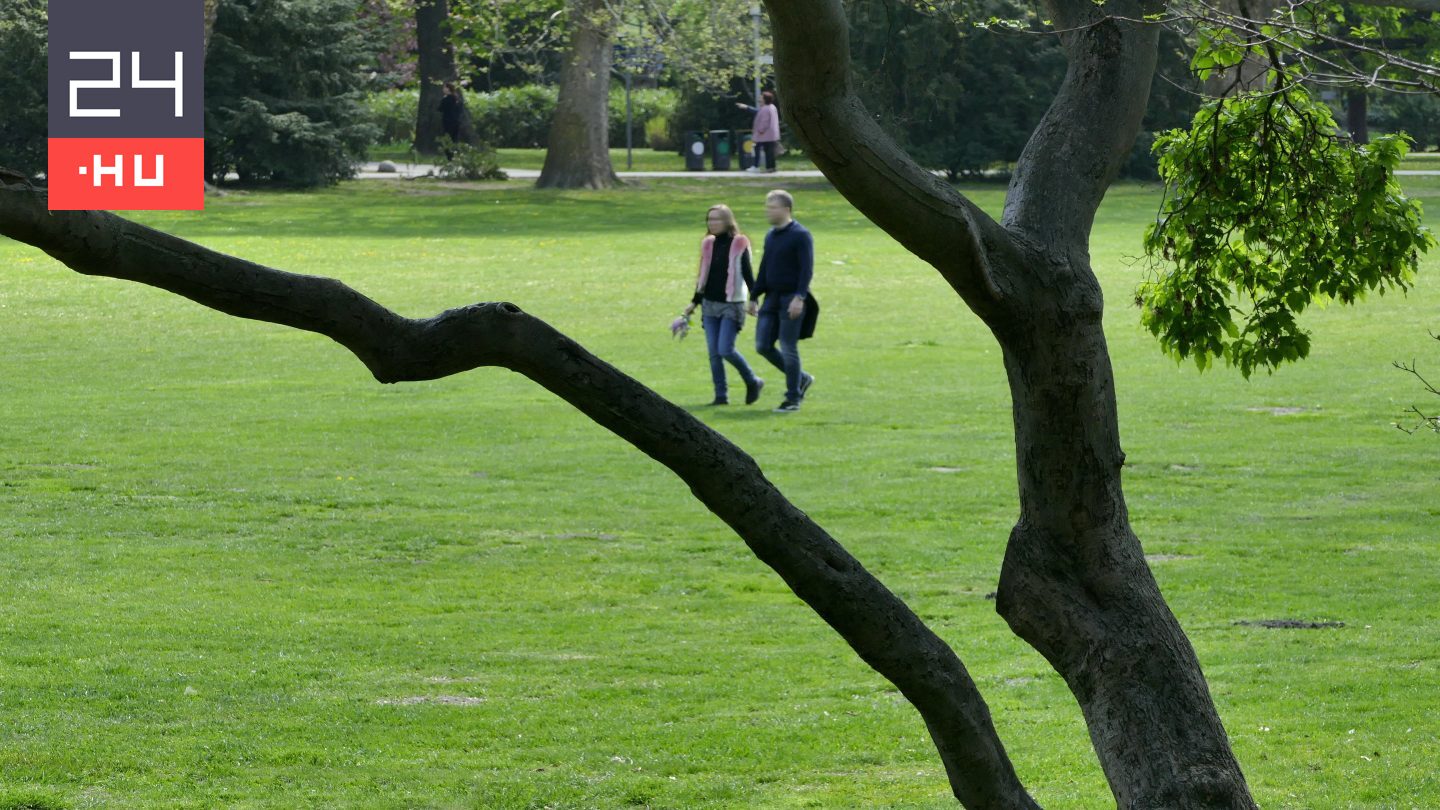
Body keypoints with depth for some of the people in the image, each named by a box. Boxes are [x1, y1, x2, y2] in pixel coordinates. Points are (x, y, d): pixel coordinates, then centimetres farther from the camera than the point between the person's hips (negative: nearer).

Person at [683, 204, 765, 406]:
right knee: (714, 352, 1)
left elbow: (748, 274, -6)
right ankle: (721, 395, 7)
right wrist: (695, 302, 18)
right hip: (710, 304, 6)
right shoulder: (708, 244, 10)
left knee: (725, 350, -13)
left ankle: (753, 382, 9)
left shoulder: (738, 245, -6)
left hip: (731, 305, -6)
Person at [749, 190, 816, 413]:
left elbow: (807, 269, -17)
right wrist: (754, 298, 19)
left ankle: (793, 399, 6)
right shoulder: (771, 235, 14)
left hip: (792, 300, -8)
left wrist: (799, 297, -26)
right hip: (772, 298, 8)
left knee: (788, 349, -5)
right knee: (763, 346, 4)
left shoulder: (800, 236, -10)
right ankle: (802, 379, 20)